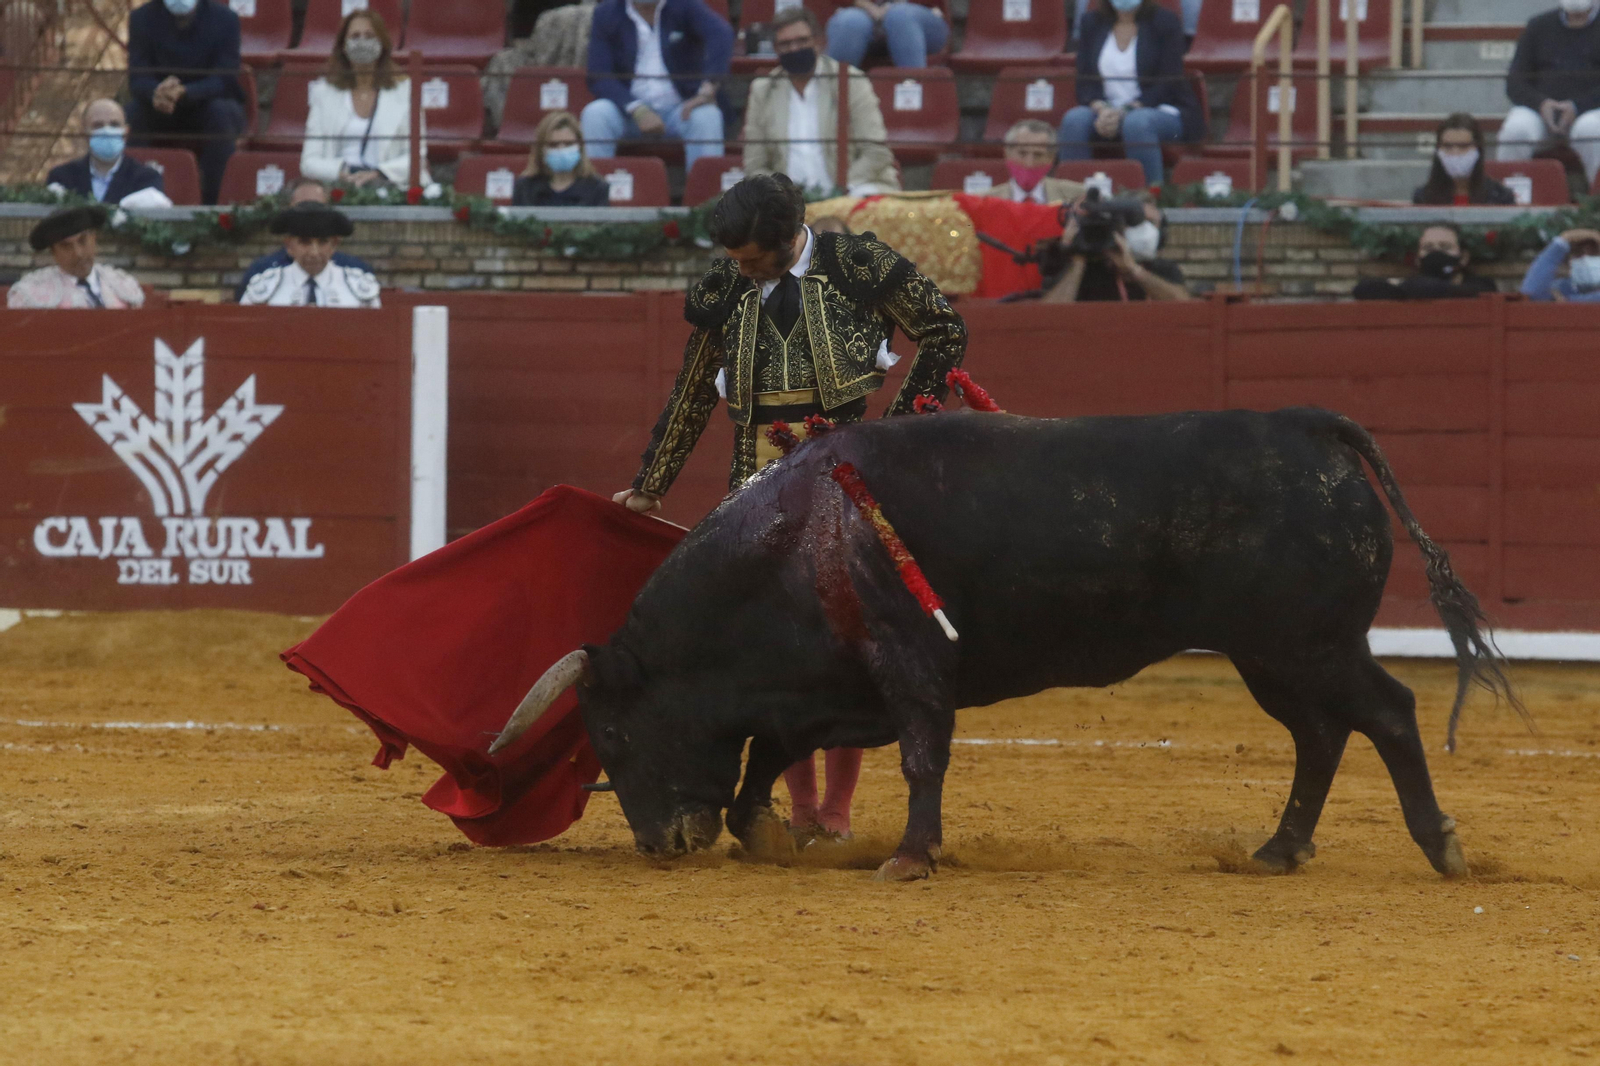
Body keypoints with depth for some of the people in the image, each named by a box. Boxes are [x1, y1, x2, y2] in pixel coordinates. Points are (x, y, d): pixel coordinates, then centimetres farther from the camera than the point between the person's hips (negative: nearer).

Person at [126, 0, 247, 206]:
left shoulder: (225, 19, -12)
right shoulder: (143, 18, -7)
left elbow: (224, 80, -21)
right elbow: (137, 80, -14)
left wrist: (183, 92, -42)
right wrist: (156, 92, -41)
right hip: (161, 115, 2)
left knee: (220, 112, -35)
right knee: (133, 111, -28)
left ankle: (210, 203, -31)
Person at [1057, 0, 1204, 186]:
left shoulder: (1164, 21, -4)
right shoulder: (1092, 22, 8)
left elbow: (1166, 85, -10)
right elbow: (1085, 82, 5)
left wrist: (1123, 113, -22)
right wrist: (1101, 109, -19)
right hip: (1108, 108, 4)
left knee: (1136, 123, -38)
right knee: (1074, 120, -27)